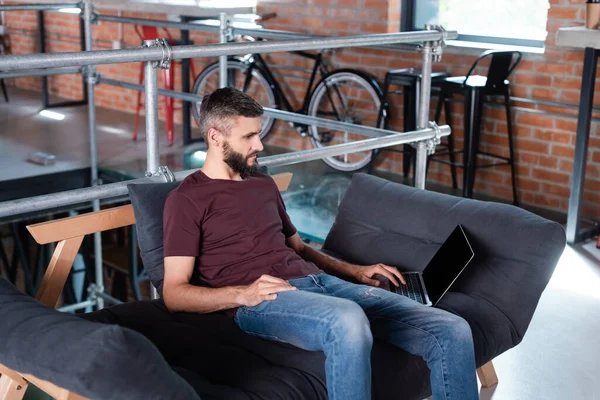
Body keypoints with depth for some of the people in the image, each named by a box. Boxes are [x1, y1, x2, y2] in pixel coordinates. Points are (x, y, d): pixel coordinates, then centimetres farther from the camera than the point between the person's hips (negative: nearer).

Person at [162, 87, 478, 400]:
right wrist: (242, 294, -19)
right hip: (262, 301, -6)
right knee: (348, 321, -42)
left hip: (319, 281, 7)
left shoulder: (264, 184, 25)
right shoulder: (186, 200, 3)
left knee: (452, 331, -11)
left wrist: (354, 272, 17)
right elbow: (174, 294, -3)